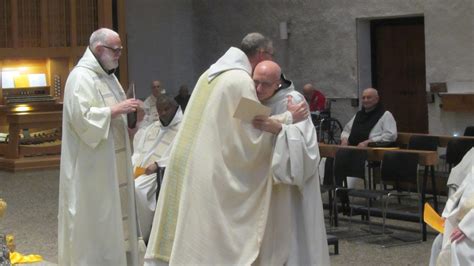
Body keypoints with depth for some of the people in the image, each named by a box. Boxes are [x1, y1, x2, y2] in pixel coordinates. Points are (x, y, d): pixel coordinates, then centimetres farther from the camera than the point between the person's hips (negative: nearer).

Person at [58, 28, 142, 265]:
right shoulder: (81, 77, -15)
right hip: (90, 166, -9)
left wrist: (125, 110, 2)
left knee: (113, 211, 12)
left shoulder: (106, 75, 15)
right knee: (94, 216, -3)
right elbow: (81, 117, -25)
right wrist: (116, 110, -21)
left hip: (110, 162, 10)